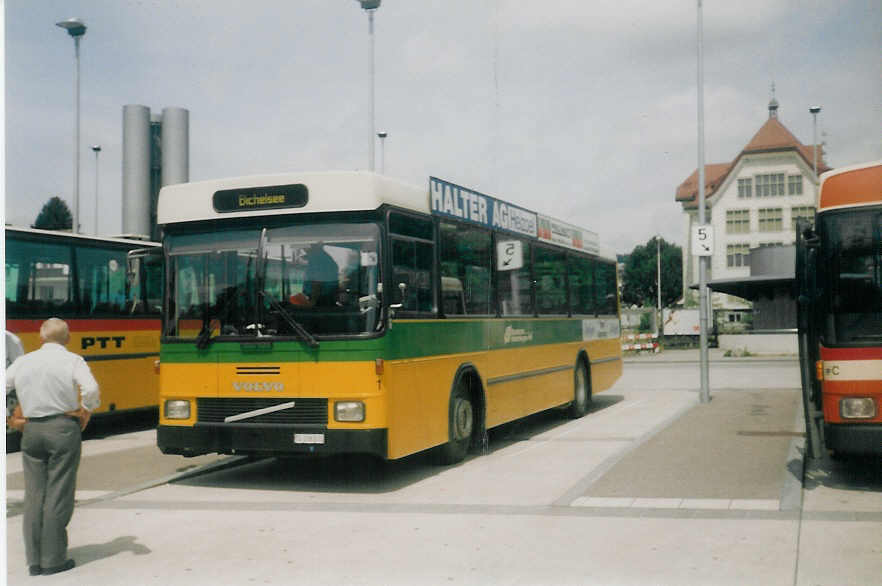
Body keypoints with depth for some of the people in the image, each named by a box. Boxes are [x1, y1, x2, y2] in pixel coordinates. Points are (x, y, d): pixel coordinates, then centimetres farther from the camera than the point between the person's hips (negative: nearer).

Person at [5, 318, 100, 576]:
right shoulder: (72, 360, -5)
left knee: (33, 495, 10)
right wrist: (87, 410, -3)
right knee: (58, 495, 1)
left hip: (31, 430, 4)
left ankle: (34, 560, 13)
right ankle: (53, 559, 4)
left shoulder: (23, 361, 9)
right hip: (63, 429, -4)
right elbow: (91, 389, -20)